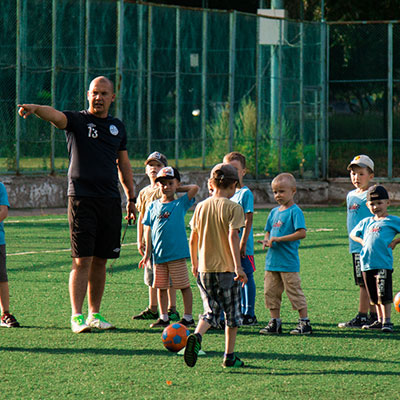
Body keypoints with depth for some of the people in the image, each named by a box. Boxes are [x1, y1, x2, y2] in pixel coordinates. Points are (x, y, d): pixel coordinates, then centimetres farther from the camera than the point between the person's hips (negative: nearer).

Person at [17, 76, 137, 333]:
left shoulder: (117, 127, 15)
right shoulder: (76, 121, 0)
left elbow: (124, 164, 23)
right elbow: (55, 115, -22)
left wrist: (131, 198, 21)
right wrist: (35, 108, -43)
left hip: (110, 200, 4)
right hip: (81, 198, -4)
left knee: (100, 261, 8)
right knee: (82, 261, -9)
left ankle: (95, 314, 16)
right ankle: (77, 316, -7)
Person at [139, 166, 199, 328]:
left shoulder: (180, 204, 1)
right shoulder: (153, 207, 10)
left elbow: (194, 188, -10)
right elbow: (148, 229, 12)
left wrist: (178, 188, 3)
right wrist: (147, 252, 8)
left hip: (177, 253, -3)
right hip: (158, 254, 3)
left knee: (184, 286, -1)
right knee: (160, 287, 8)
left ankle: (188, 317, 6)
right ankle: (163, 318, 15)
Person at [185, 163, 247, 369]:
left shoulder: (201, 207, 6)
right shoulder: (233, 208, -9)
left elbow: (193, 239, 11)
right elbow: (233, 237, -18)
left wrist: (194, 263, 24)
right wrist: (238, 267, -20)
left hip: (204, 269, 4)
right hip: (226, 268, -4)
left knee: (211, 310, 11)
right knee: (232, 313, 10)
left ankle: (196, 336, -18)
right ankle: (229, 356, 11)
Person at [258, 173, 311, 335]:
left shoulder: (295, 211, -9)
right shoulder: (274, 212, 14)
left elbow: (301, 233, -19)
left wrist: (278, 239, -19)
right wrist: (266, 240, -1)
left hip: (289, 262, -8)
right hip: (272, 261, 8)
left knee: (294, 292, -4)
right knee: (270, 291, 8)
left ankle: (305, 323, 3)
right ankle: (275, 323, 17)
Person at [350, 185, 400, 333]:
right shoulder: (366, 222, 17)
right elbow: (353, 234, 31)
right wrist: (362, 242, 14)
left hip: (384, 263, -6)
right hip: (367, 264, 6)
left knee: (384, 295, -9)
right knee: (374, 296, 12)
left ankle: (387, 321, -4)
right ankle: (380, 320, 22)